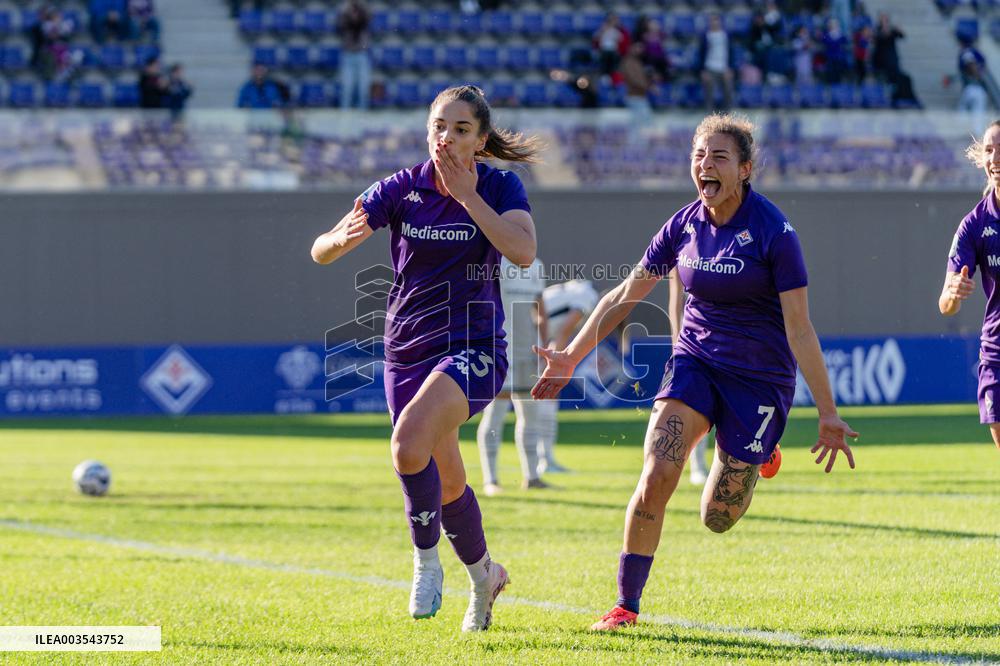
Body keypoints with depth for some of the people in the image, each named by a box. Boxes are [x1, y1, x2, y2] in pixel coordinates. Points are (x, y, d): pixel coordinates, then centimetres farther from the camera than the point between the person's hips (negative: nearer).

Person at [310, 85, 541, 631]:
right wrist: (343, 237, -32)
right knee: (446, 483, 12)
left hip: (473, 346, -4)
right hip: (407, 350, 4)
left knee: (410, 440, -29)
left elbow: (523, 251, -24)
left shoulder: (500, 187, -6)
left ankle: (426, 562, -11)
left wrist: (467, 195, -23)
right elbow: (320, 252, -8)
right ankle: (484, 575, 38)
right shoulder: (402, 188, -3)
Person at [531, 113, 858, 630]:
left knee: (716, 519, 0)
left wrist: (828, 414, -17)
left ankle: (754, 458, 34)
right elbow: (625, 296, 11)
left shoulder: (773, 232, -16)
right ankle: (626, 604, -8)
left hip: (759, 377, -3)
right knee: (656, 474, -20)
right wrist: (571, 356, 11)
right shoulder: (684, 225, -2)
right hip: (695, 361, 3)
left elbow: (799, 327, -16)